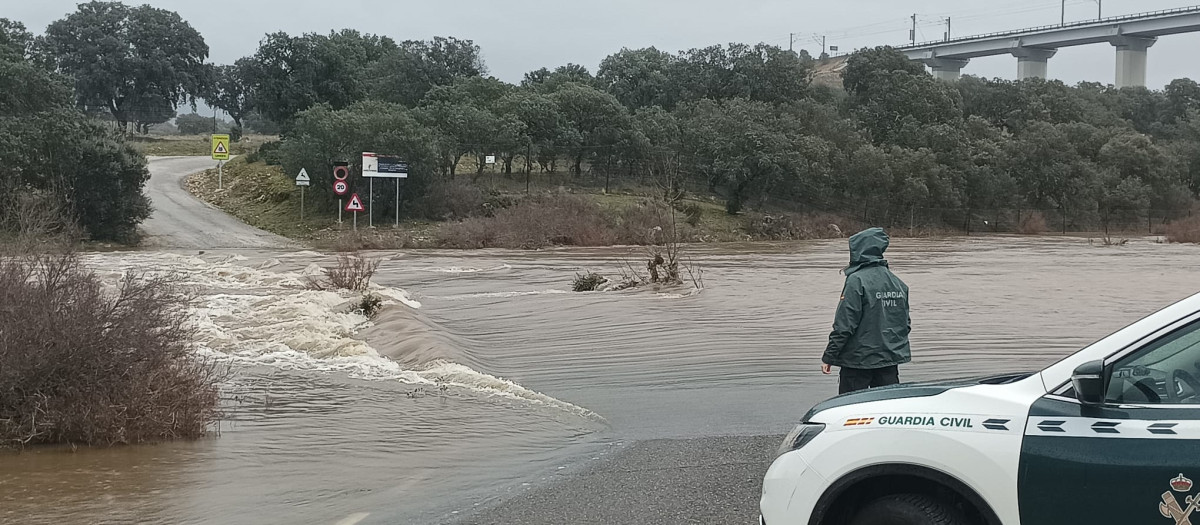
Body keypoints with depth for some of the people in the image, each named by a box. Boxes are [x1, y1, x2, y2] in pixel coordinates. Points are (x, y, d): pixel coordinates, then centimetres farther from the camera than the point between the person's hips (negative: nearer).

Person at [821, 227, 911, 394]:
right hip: (890, 359, 7)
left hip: (859, 359, -7)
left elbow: (844, 324, -16)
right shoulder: (898, 283, 8)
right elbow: (906, 323, 14)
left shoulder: (857, 281, -14)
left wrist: (829, 356, -10)